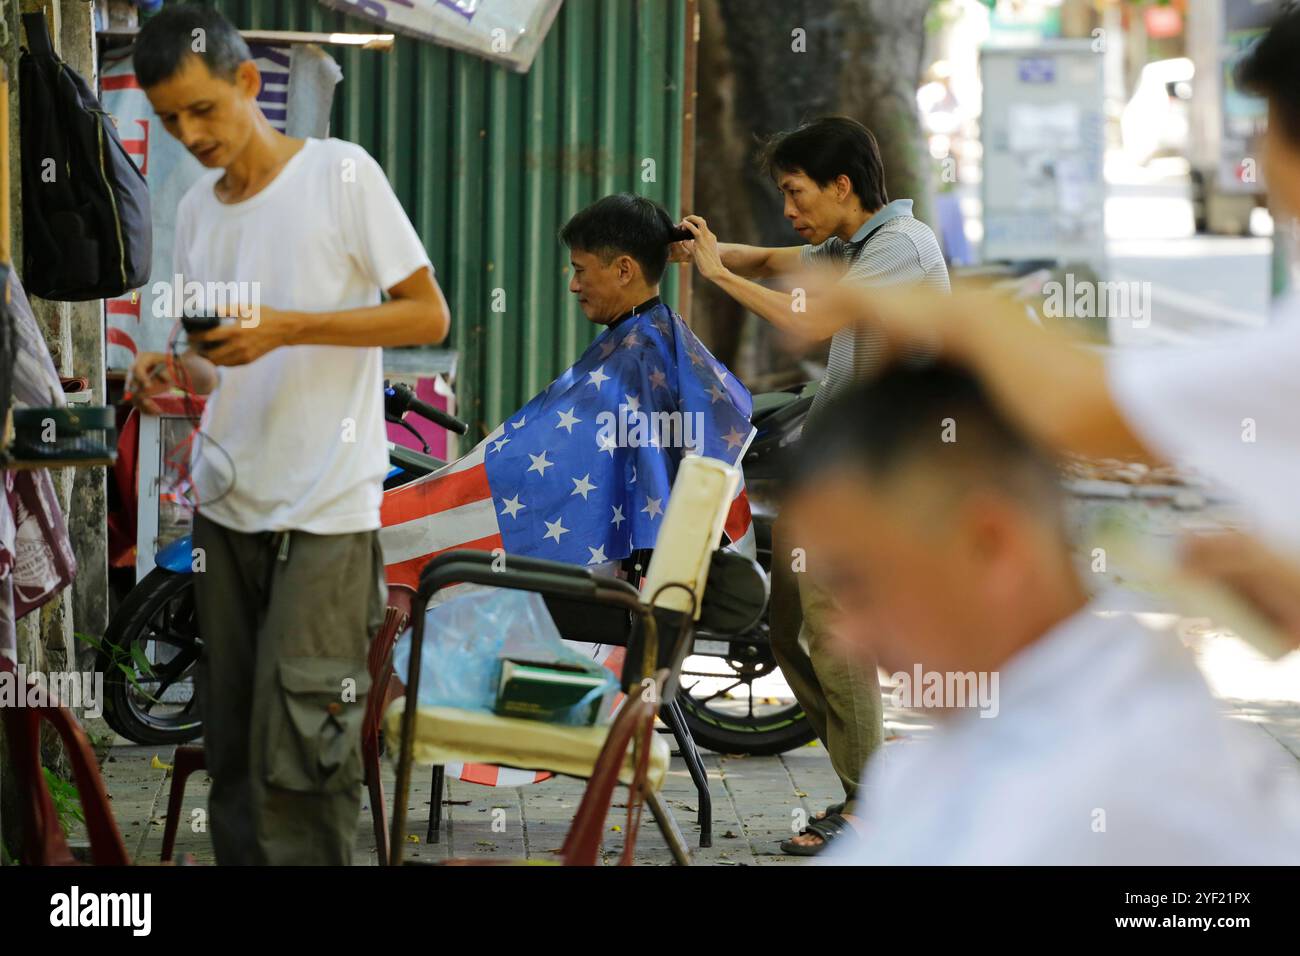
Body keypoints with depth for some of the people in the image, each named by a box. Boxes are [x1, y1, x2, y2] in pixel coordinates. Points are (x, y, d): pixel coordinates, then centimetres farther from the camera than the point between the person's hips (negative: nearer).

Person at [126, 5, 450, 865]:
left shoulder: (341, 174, -5)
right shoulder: (195, 211, 13)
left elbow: (430, 315, -6)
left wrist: (288, 328, -16)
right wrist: (173, 369, -3)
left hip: (325, 505, -6)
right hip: (227, 503, 6)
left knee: (299, 758, -11)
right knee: (233, 752, 5)